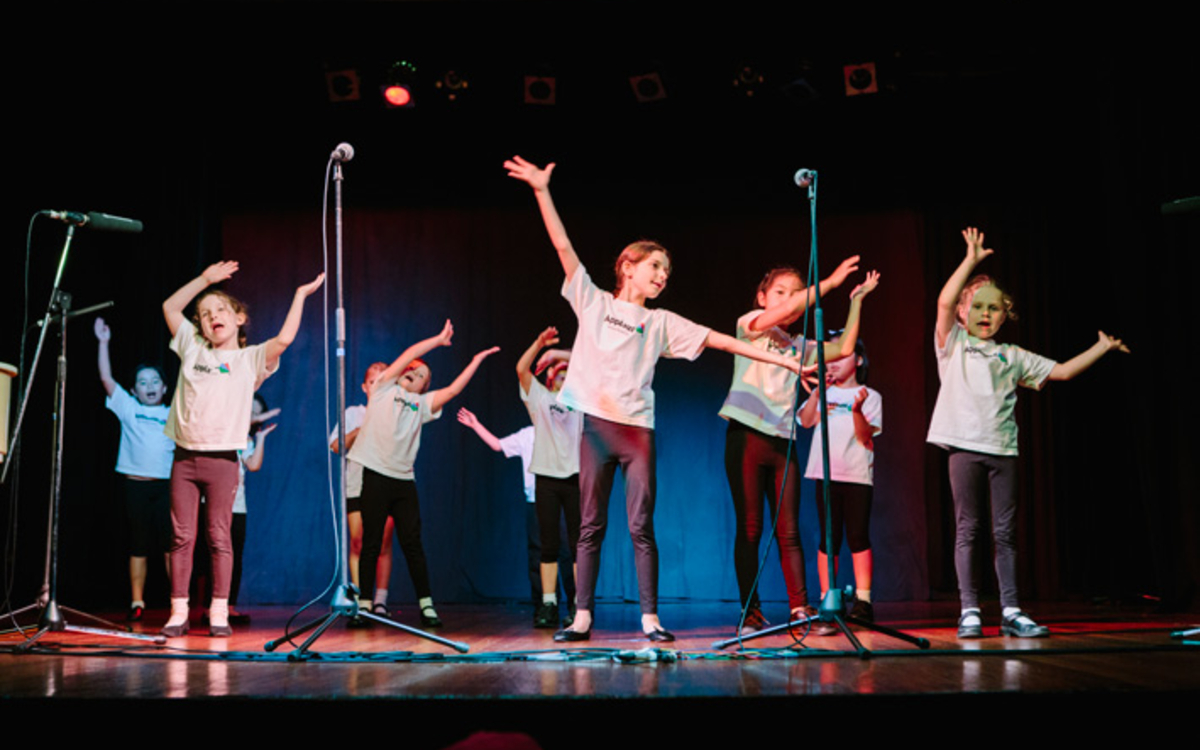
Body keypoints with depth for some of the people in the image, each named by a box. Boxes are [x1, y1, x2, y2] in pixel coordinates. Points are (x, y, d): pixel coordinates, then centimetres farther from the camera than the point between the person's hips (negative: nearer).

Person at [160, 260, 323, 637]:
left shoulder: (250, 359, 5)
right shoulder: (192, 349, 15)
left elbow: (283, 339, -12)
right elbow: (170, 307, 21)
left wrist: (300, 295, -6)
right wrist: (205, 279, 18)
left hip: (222, 459, -3)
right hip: (185, 457, 3)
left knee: (219, 538, -1)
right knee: (182, 537, 3)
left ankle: (219, 613, 4)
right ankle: (178, 612, 7)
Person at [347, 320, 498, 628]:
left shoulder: (422, 404, 15)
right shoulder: (384, 389, 9)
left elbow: (453, 389, 7)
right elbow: (409, 354, 3)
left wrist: (477, 359, 10)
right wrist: (440, 339, 9)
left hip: (404, 480, 3)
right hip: (375, 475, -2)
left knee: (413, 545, 2)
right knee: (371, 544, 1)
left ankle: (426, 605, 5)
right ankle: (364, 605, 6)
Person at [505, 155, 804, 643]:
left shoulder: (662, 323, 11)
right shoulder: (592, 301, 7)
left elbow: (720, 340, 8)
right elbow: (564, 247, 1)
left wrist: (783, 360, 4)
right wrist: (542, 191, -7)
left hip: (637, 429, 1)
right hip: (595, 424, -1)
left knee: (641, 528, -1)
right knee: (591, 526, 3)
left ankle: (650, 618, 4)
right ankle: (582, 618, 8)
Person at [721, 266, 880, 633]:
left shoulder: (799, 346, 18)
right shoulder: (750, 326, 4)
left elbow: (844, 348, 9)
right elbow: (789, 309, -14)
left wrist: (856, 300, 10)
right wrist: (831, 281, -15)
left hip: (782, 441, 4)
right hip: (746, 436, -4)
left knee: (789, 531, 0)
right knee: (748, 529, -1)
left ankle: (800, 608, 1)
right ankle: (750, 610, 4)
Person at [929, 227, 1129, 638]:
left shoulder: (1012, 356, 17)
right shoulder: (953, 344, 7)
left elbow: (1062, 371, 19)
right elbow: (945, 301, -9)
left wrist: (1103, 347, 15)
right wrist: (971, 260, -9)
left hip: (1003, 449, 3)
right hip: (965, 446, -3)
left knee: (1005, 532, 3)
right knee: (967, 530, -1)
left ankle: (1011, 611, 8)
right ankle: (969, 612, 2)